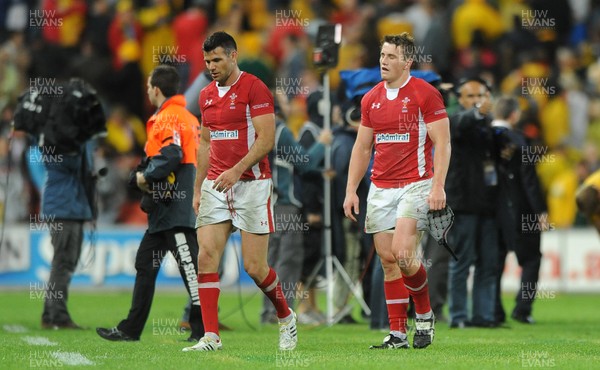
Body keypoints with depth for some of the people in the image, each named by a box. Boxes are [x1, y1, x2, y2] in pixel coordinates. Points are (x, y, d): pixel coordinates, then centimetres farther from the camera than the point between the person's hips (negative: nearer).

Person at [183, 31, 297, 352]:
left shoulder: (254, 88, -8)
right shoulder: (207, 95, 13)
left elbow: (266, 139, -14)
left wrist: (238, 170, -24)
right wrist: (198, 189, 16)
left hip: (251, 184, -6)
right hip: (215, 186, 6)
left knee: (254, 266, -4)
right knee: (206, 256, -9)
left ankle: (286, 317, 22)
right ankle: (211, 336, -8)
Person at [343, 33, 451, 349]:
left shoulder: (425, 94, -6)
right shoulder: (371, 99, 11)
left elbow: (442, 142, -8)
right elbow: (362, 147, 17)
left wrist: (438, 186, -18)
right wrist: (351, 190, 9)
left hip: (414, 186, -6)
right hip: (380, 189, 6)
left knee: (402, 254, -18)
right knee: (387, 259, 2)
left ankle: (424, 315, 6)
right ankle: (398, 334, 6)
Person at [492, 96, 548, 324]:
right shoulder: (517, 140, -13)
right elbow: (529, 177, -14)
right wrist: (540, 210, -10)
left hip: (490, 209, 4)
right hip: (517, 210, -4)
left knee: (494, 261, 10)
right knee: (531, 258, 9)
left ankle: (494, 311, 7)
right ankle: (522, 308, -1)